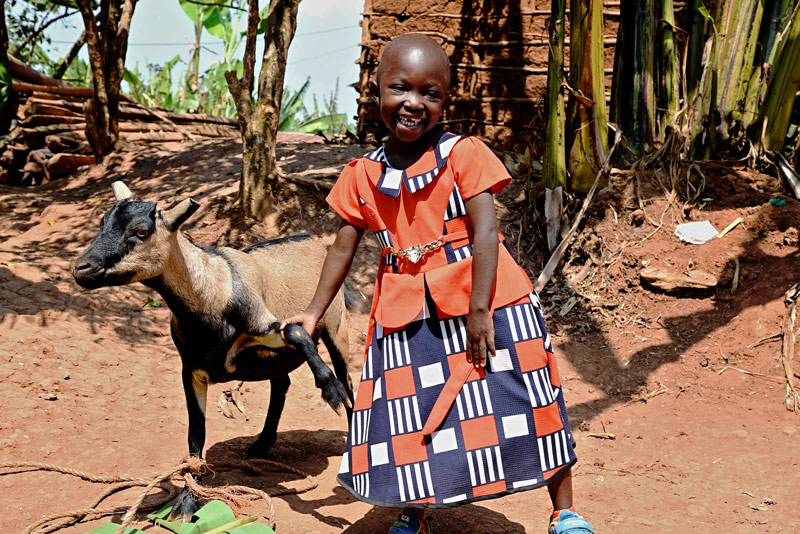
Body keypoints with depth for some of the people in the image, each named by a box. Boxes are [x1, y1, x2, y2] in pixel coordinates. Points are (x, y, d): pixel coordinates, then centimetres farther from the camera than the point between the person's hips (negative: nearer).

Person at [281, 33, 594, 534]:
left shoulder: (464, 154, -7)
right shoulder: (362, 176, 5)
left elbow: (485, 232, -13)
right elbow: (343, 249, 14)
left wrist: (478, 310, -19)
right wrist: (314, 313, 13)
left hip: (480, 301, -3)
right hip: (406, 315, 3)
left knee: (523, 404, 4)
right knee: (405, 416, 7)